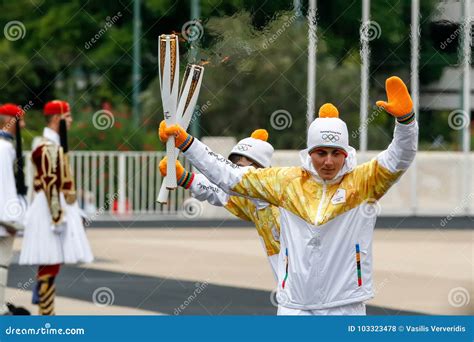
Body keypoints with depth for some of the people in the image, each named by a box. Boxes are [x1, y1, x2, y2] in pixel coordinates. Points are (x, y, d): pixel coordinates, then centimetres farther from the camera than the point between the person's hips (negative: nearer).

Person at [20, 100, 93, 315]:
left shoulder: (55, 143, 17)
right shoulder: (48, 146, -15)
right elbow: (50, 184, -20)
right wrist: (57, 216, -23)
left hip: (59, 208, 10)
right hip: (51, 210, -10)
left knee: (50, 263, 12)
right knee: (50, 263, -9)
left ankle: (42, 302, 16)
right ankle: (47, 315, -7)